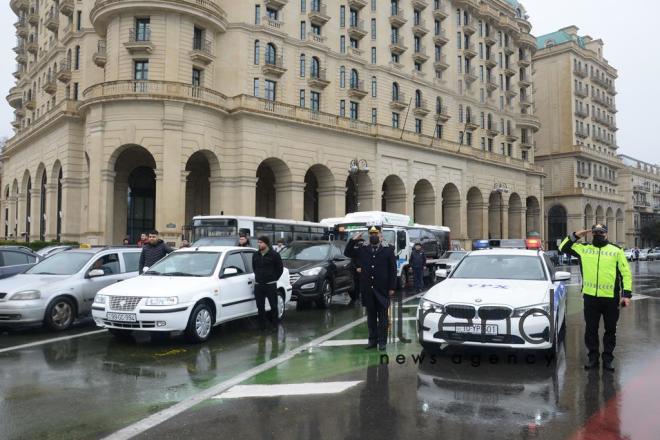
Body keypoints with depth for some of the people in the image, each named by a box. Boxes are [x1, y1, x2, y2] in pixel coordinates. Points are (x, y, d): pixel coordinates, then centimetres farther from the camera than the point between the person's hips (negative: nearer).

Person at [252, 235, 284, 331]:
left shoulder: (274, 255, -7)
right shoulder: (255, 255, 8)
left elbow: (280, 268, 0)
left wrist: (273, 279, 2)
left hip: (270, 285, -4)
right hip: (258, 285, 4)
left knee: (273, 306, 2)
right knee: (260, 307, 7)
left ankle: (275, 324, 15)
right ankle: (262, 326, 16)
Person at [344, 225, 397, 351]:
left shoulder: (388, 249, -2)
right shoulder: (363, 249, 6)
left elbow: (393, 270, -3)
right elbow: (347, 253, 8)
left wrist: (392, 287, -7)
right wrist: (353, 240, -7)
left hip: (382, 289, -3)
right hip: (367, 289, 3)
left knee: (382, 316, 6)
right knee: (371, 316, 11)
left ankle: (382, 341, 12)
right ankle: (372, 340, 20)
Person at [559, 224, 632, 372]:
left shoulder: (616, 250, 3)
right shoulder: (583, 248, 7)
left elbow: (626, 273, 1)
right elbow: (564, 247, 11)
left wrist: (626, 294, -7)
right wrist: (576, 235, 0)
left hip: (611, 298, -1)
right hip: (590, 297, 1)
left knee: (610, 330, 9)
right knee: (590, 329, 9)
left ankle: (608, 358, 21)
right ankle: (593, 357, 21)